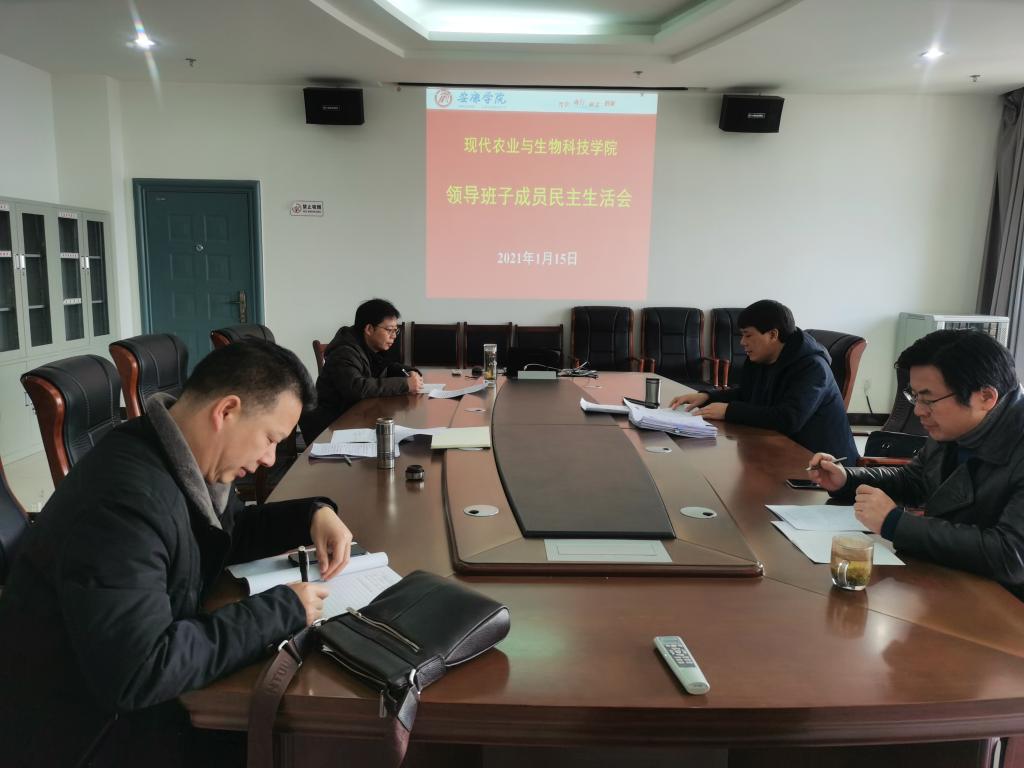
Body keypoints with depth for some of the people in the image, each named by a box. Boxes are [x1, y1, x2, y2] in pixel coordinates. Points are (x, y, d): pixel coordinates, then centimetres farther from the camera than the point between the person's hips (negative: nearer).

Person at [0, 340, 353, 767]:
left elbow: (231, 530, 14)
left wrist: (312, 514, -4)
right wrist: (282, 610, -29)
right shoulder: (122, 498, -33)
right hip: (79, 727, -8)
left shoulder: (189, 460, -5)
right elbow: (137, 674, -37)